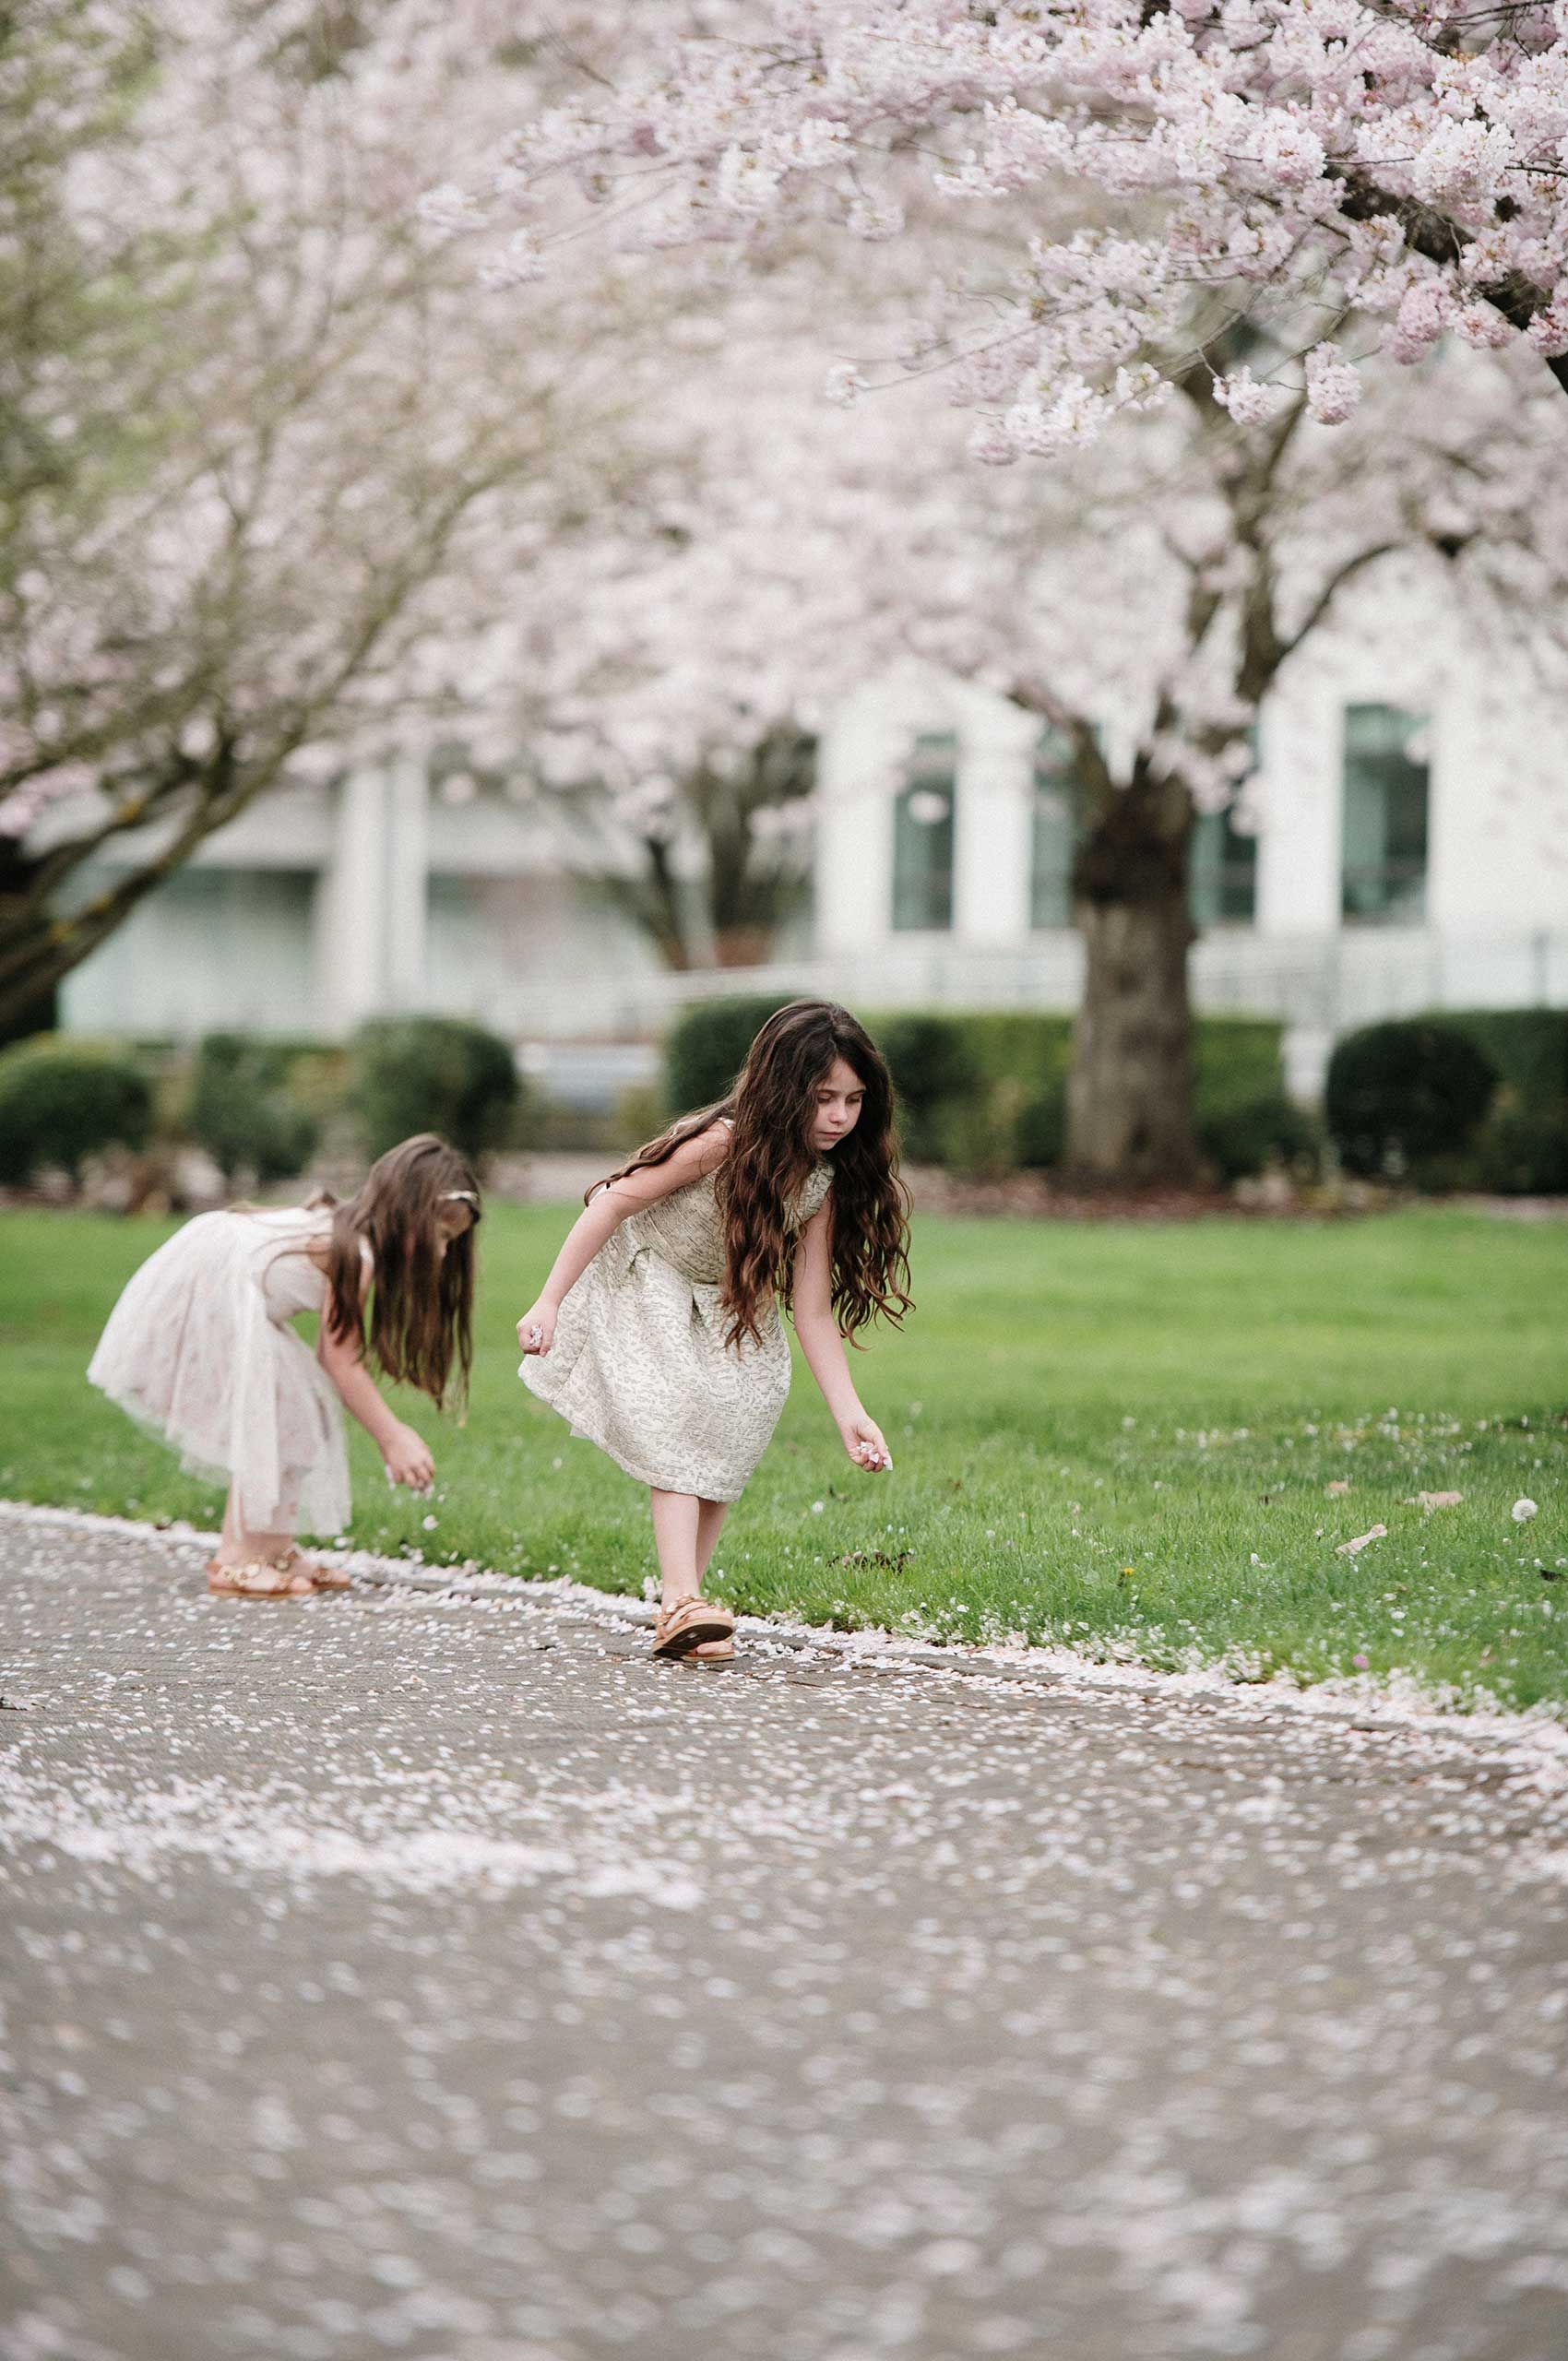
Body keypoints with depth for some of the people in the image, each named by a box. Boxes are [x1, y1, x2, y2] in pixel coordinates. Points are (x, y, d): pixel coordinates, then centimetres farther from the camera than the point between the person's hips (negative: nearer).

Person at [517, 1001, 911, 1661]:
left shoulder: (823, 1183, -15)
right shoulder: (721, 1143, -31)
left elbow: (813, 1309, -12)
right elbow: (616, 1200, -22)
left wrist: (849, 1412, -19)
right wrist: (550, 1301, -23)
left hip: (726, 1309, 6)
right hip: (648, 1290, -5)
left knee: (722, 1456, -6)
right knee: (678, 1445, -19)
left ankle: (681, 1602, 5)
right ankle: (681, 1605, -25)